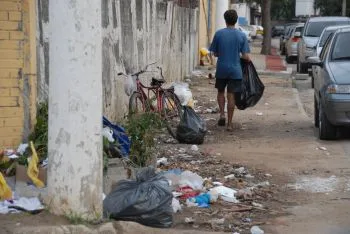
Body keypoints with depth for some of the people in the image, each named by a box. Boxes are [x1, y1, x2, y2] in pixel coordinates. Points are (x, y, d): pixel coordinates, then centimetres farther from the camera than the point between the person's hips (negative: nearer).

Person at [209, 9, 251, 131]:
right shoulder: (242, 36, -5)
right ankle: (229, 123, 7)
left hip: (221, 69, 0)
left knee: (220, 92, 21)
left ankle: (222, 114, 4)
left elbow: (215, 53, 1)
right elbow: (246, 56, -7)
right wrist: (240, 56, 15)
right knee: (231, 95, 5)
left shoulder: (219, 34, -5)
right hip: (235, 70, 0)